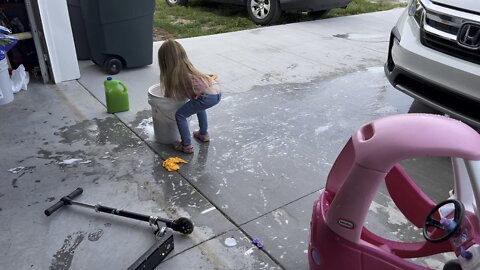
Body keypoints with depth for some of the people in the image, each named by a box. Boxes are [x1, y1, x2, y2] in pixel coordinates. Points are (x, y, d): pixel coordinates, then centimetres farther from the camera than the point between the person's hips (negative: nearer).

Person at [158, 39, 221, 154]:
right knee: (198, 105, 37)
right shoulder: (186, 66, 20)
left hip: (208, 96, -8)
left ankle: (187, 146, 9)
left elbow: (169, 95, 9)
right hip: (217, 92, 9)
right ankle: (204, 134, 46)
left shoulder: (174, 72, -1)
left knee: (180, 115, 3)